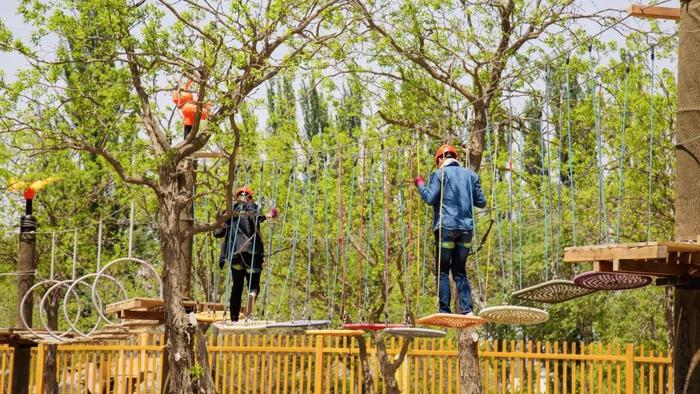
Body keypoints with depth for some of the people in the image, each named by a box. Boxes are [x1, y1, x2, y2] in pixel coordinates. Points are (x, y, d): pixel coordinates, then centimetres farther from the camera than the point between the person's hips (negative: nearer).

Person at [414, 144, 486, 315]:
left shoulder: (439, 174, -1)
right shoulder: (471, 175, 12)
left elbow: (430, 198, -10)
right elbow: (481, 202, 13)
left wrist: (420, 184, 7)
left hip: (446, 227, -4)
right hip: (466, 228, 4)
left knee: (442, 271, 2)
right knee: (460, 271, 12)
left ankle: (445, 311, -6)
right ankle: (467, 310, 0)